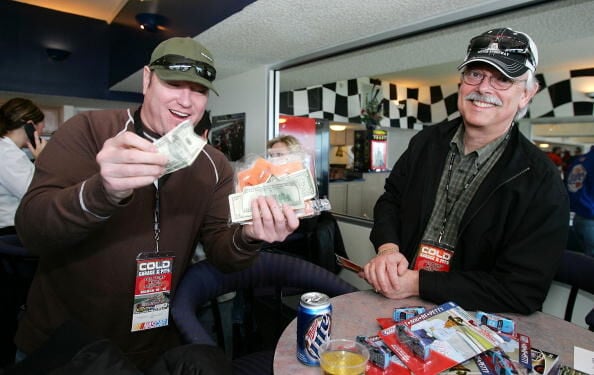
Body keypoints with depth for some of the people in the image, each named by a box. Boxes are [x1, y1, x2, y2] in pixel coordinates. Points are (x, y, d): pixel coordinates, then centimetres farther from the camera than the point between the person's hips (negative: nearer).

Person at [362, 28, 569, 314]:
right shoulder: (428, 141, 3)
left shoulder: (542, 185, -10)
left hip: (470, 318, -3)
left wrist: (417, 284, -20)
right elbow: (391, 199, 9)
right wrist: (388, 248, -12)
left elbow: (522, 292, -13)